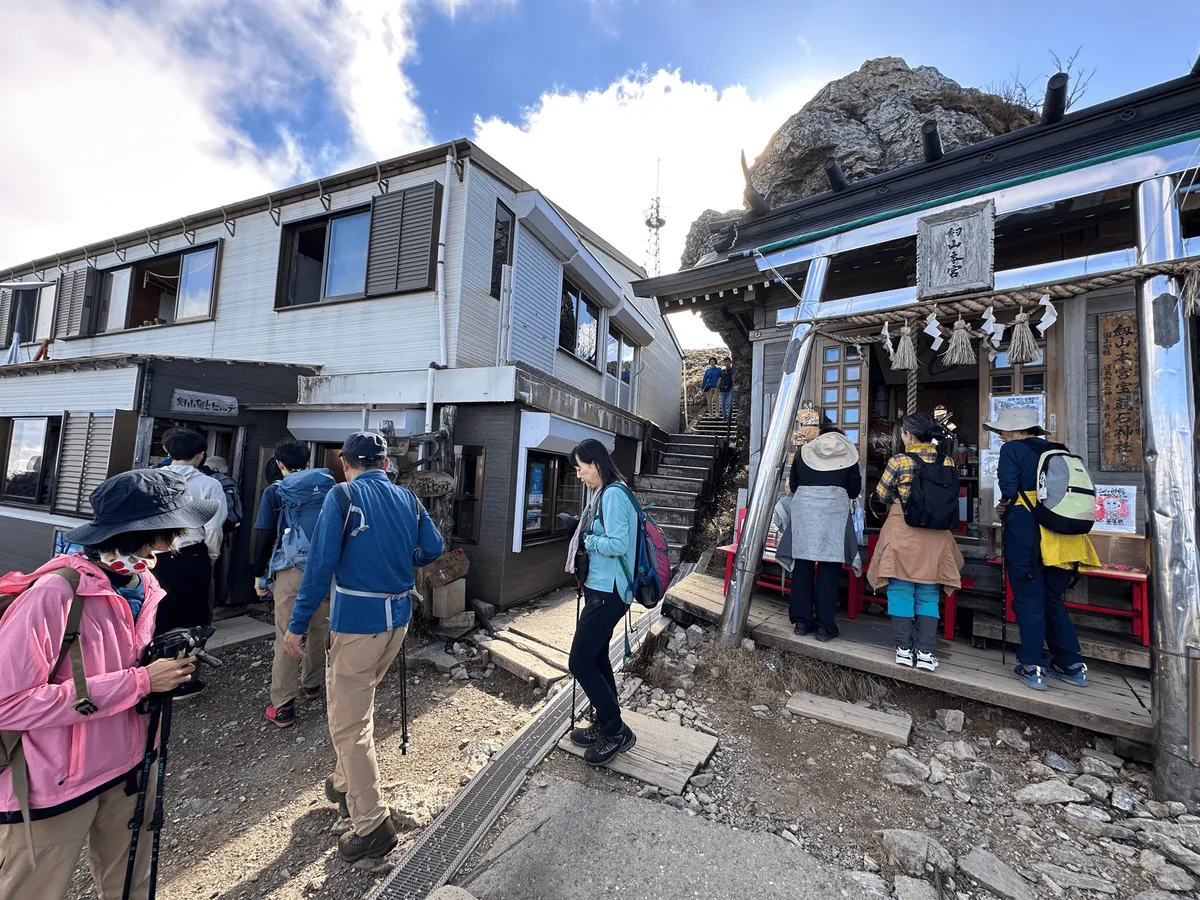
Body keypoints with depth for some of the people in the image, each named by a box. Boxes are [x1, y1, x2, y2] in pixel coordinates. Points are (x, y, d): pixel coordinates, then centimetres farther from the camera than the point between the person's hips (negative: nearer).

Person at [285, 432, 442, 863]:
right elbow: (433, 548, 4)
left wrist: (298, 624, -7)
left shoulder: (342, 496, -10)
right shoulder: (407, 498, 4)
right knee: (356, 702, 27)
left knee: (348, 721, 7)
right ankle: (347, 783, 44)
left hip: (356, 620, -6)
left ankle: (372, 824, 14)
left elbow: (321, 563, -14)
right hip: (397, 616, 6)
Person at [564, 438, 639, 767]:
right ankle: (605, 725, 35)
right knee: (596, 658, 19)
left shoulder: (613, 494, -19)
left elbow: (618, 543, -26)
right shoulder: (602, 494, 10)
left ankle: (616, 731, 15)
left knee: (580, 663, -1)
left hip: (607, 592, -10)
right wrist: (583, 533, 0)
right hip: (600, 588, 10)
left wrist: (587, 540, -13)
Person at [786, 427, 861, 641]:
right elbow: (854, 489, 12)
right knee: (829, 565, 1)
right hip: (835, 505, -1)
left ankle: (802, 620, 9)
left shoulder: (803, 452, 20)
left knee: (802, 562, 5)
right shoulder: (848, 454, 16)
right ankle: (824, 625, 2)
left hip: (803, 504, 2)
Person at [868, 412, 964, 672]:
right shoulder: (947, 462, 0)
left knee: (901, 591, 7)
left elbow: (881, 495, -1)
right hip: (935, 536, 4)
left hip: (902, 533, -3)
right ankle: (926, 652, 11)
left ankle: (904, 648, 12)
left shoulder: (899, 461, -10)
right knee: (928, 595, 11)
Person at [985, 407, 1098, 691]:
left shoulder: (1012, 449, -5)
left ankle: (1033, 667, 6)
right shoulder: (1057, 451, 14)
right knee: (1054, 598, 17)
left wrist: (1005, 508, 6)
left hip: (1024, 531, -6)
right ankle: (1072, 665, 23)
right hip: (1059, 536, 6)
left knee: (1028, 598, 1)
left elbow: (1008, 490, -13)